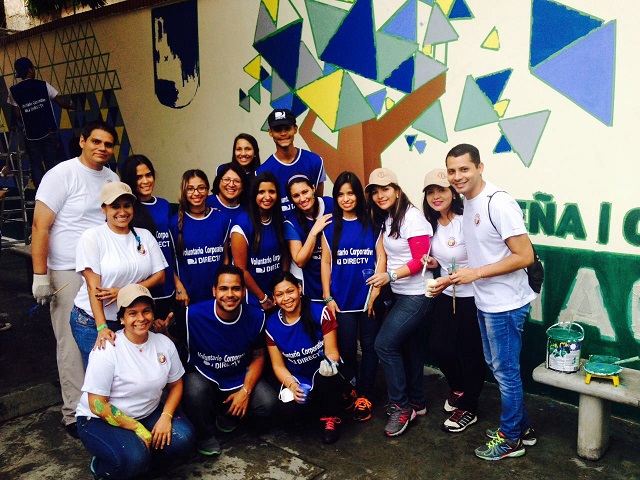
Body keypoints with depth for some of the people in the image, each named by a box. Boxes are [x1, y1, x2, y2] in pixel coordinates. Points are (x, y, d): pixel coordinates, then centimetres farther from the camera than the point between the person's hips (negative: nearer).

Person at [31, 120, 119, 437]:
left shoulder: (112, 178, 10)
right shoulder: (62, 174, -7)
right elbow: (40, 227, -10)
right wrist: (40, 275, -13)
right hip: (69, 274, -5)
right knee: (73, 344, 0)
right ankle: (75, 414, 12)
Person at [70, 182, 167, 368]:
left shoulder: (144, 236, 6)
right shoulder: (92, 237, -7)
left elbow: (160, 275, 1)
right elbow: (93, 286, -14)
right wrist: (102, 328, -23)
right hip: (92, 322, -3)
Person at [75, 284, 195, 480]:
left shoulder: (164, 343, -5)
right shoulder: (107, 351, -20)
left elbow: (175, 385, 4)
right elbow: (97, 405, -19)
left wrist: (166, 417, -14)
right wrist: (138, 429, -20)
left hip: (148, 413, 5)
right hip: (100, 420, -5)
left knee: (183, 437, -21)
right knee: (133, 458, -31)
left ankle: (141, 459, 4)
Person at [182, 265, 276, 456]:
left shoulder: (256, 317, -12)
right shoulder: (194, 315, -22)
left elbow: (258, 356, -2)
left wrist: (245, 391, -10)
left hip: (239, 379, 3)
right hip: (204, 377, -2)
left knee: (267, 403, -20)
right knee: (194, 389, -35)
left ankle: (227, 413, 16)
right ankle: (206, 436, -1)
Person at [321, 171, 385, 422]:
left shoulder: (372, 223, 2)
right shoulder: (330, 227, 5)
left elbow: (381, 257, -1)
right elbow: (326, 262, 4)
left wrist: (376, 291, -9)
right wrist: (327, 297, 0)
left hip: (369, 297, -1)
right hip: (342, 299, 1)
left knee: (369, 346, 6)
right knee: (346, 348, 7)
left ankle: (364, 396, 19)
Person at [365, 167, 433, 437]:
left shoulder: (412, 217, -16)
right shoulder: (386, 219, 10)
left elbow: (420, 260, -19)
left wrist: (390, 276, -24)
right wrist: (379, 288, 7)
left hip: (416, 294, -9)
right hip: (401, 293, 9)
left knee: (385, 344, -12)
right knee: (409, 347, 16)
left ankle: (401, 406, 3)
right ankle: (417, 402, 31)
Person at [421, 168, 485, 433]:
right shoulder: (433, 223, 1)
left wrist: (450, 279, -30)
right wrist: (435, 263, -4)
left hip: (471, 296, -6)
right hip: (445, 295, 6)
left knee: (470, 352, 7)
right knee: (438, 346, 5)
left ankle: (468, 409, 26)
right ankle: (458, 387, 36)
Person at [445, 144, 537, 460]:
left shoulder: (498, 203, -21)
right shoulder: (468, 203, 6)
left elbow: (525, 256, -22)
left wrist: (477, 273, -21)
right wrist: (460, 275, 7)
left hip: (505, 304, -9)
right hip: (486, 302, 9)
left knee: (505, 371, 5)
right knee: (496, 366, 20)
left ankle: (510, 439, 24)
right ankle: (522, 428, 37)